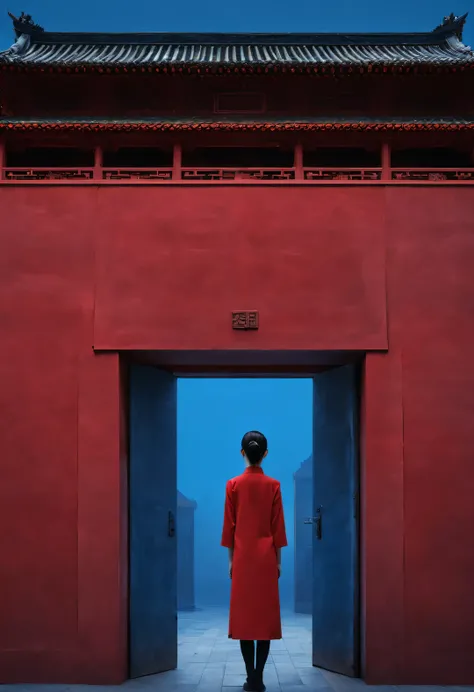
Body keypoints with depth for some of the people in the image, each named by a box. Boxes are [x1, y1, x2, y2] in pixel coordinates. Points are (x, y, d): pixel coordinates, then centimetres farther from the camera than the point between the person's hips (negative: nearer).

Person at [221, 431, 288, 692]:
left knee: (243, 613, 4)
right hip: (266, 557, 0)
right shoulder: (273, 485, -3)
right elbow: (278, 525, -1)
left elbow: (229, 525, 0)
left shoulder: (233, 485, -3)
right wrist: (278, 560, 7)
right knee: (266, 614, 3)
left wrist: (231, 559, 8)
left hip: (242, 557, 0)